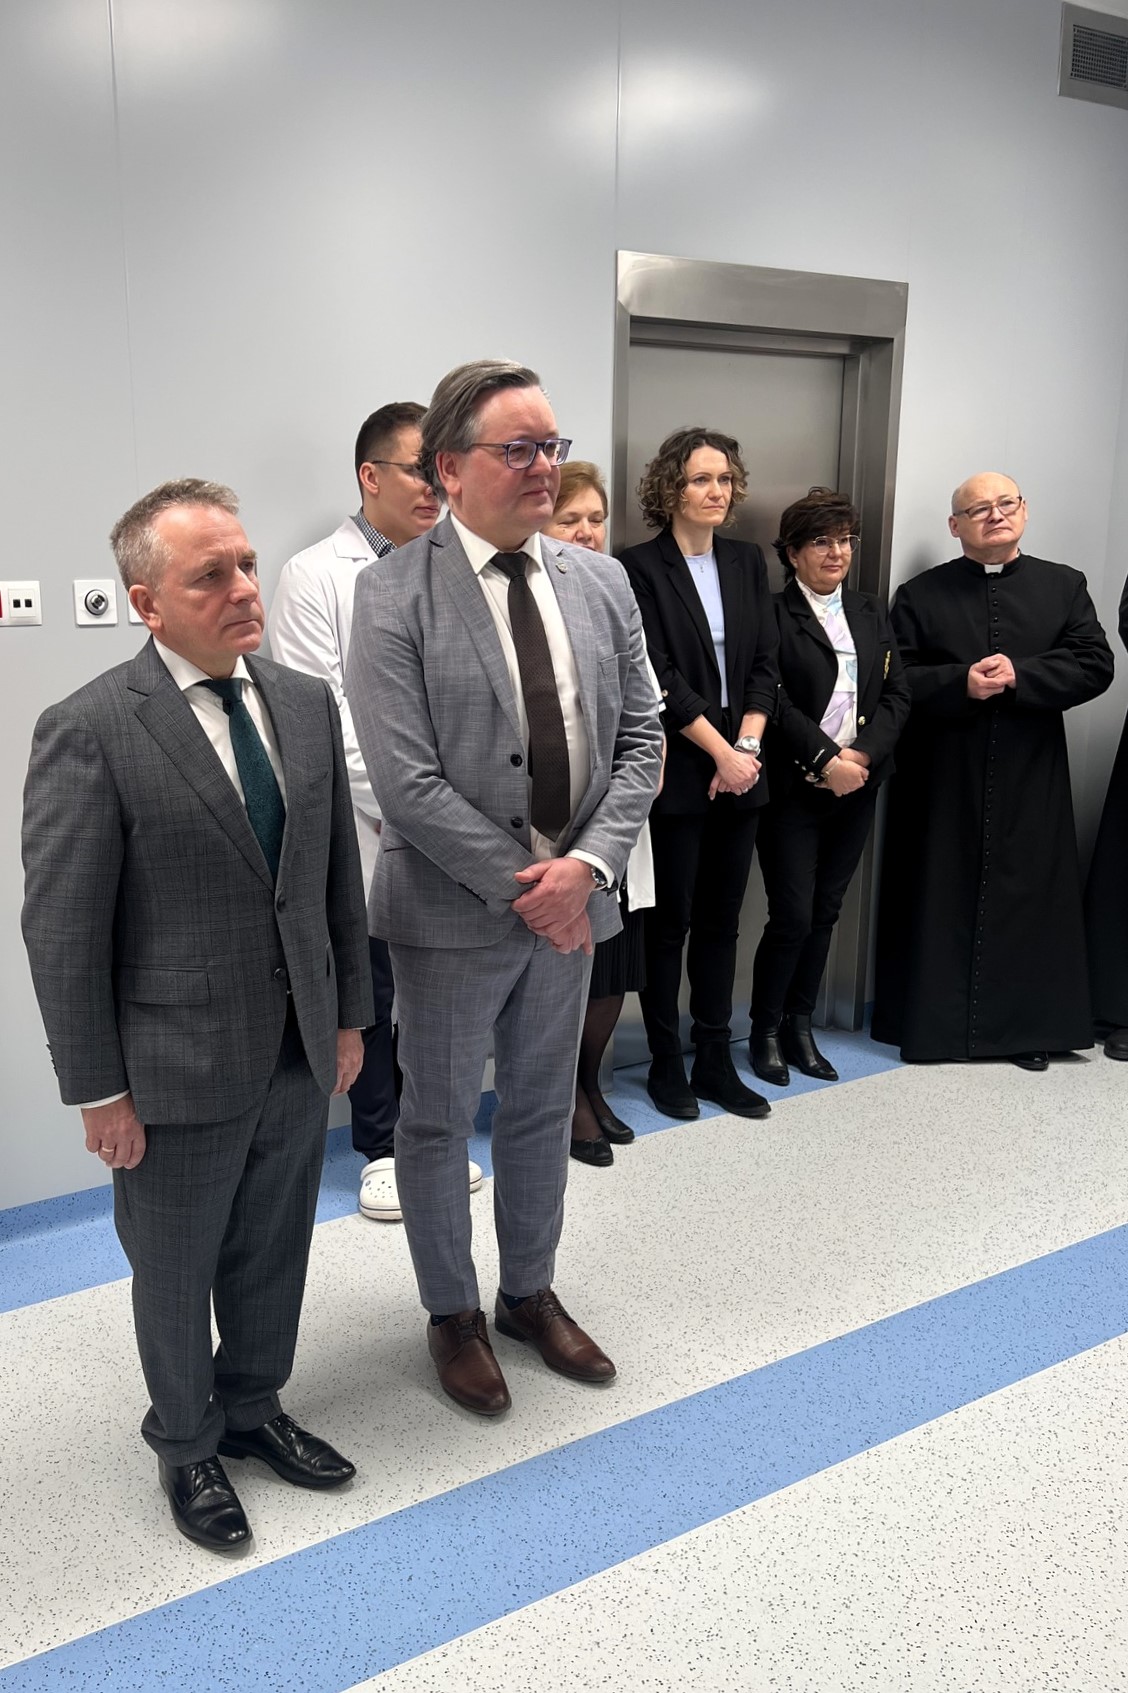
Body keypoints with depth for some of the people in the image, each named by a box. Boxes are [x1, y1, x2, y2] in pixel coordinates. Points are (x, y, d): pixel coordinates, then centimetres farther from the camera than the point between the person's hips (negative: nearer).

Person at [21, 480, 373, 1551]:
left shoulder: (306, 705, 1)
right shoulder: (88, 733, -17)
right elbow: (62, 931, -15)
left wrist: (350, 1014, 10)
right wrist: (98, 1091, -12)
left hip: (300, 1056, 5)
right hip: (179, 1070, -5)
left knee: (273, 1251, 22)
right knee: (175, 1272, 16)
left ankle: (250, 1406, 46)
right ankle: (185, 1445, 40)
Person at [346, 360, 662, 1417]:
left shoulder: (599, 586, 3)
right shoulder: (394, 595, -13)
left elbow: (639, 739, 2)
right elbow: (406, 781, -18)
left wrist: (588, 866, -13)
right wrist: (519, 885, -17)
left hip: (568, 900, 5)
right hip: (453, 911, -5)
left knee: (542, 1110, 20)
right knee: (439, 1120, 13)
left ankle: (530, 1291, 41)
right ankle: (452, 1315, 34)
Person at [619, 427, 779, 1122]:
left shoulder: (748, 562, 12)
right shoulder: (643, 566, -6)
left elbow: (766, 665, 8)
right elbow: (660, 680, -11)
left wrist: (748, 746, -5)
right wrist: (722, 752, -12)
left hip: (740, 771, 5)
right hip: (678, 772, -5)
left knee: (721, 920, 10)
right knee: (671, 921, 3)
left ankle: (716, 1062, 19)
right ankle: (667, 1064, 16)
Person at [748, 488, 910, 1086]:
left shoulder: (871, 614, 14)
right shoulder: (772, 614, -5)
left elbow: (897, 695, 7)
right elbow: (773, 700, -13)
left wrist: (862, 754, -8)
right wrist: (826, 758, -17)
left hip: (856, 787, 5)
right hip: (793, 787, -5)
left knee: (825, 913, 10)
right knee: (792, 915, -4)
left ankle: (800, 1026, 21)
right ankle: (765, 1031, 13)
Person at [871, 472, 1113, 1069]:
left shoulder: (1063, 587, 8)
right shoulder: (921, 595, 5)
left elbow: (1095, 665, -2)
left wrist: (1018, 676, -15)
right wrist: (961, 683, -19)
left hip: (1030, 780, 1)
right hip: (943, 778, -1)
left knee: (1027, 894, 5)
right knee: (940, 897, 3)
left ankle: (1027, 1025, 17)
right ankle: (929, 1022, 14)